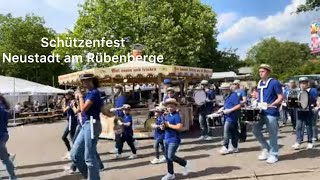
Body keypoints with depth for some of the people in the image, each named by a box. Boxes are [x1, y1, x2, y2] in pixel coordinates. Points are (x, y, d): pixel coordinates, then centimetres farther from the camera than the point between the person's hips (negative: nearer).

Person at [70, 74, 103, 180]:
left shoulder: (94, 92, -11)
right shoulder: (88, 93, 16)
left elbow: (84, 108, -19)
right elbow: (80, 109, 21)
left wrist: (80, 96, -4)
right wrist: (78, 98, 9)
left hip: (91, 125, -10)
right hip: (85, 125, 10)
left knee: (89, 157, -3)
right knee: (75, 154, 12)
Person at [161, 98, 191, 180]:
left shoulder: (176, 116, -14)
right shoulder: (167, 116, 10)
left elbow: (179, 127, -25)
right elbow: (165, 126, 18)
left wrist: (169, 125, -18)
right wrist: (163, 127, -6)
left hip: (174, 140, -8)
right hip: (167, 139, 8)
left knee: (171, 156, -10)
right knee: (167, 157, 11)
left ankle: (185, 163, 13)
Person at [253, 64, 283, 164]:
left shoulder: (274, 83, -10)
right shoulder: (259, 83, 12)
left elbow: (281, 97, -12)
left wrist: (271, 105, -22)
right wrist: (257, 104, 5)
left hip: (271, 113, -7)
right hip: (261, 112, 7)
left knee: (272, 134, 3)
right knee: (255, 130, 6)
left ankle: (273, 154, 18)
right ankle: (266, 148, 25)